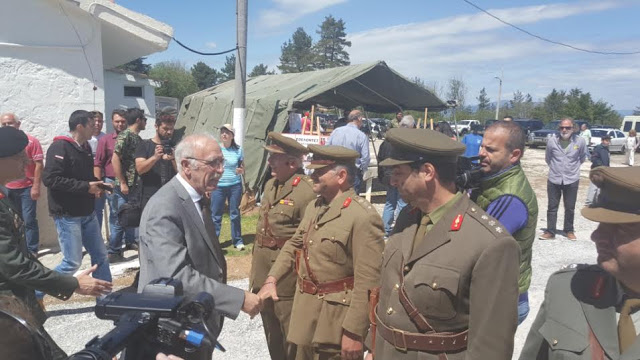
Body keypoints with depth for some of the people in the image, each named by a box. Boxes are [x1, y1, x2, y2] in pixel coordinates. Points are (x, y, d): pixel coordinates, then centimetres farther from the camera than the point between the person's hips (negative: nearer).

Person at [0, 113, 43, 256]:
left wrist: (36, 186, -15)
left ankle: (32, 251, 5)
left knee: (29, 220, -3)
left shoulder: (31, 141, -9)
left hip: (27, 188, -5)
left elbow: (39, 165, -10)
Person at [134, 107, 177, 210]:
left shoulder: (174, 147, 13)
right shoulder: (144, 145, 6)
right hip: (149, 198, -2)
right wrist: (155, 157, -25)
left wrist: (173, 159, -16)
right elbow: (139, 169, -7)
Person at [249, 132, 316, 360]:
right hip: (264, 275, 8)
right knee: (272, 336, 24)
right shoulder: (270, 185, 7)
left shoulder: (307, 191, -20)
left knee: (292, 340, 8)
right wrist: (256, 272, 17)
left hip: (288, 279, -8)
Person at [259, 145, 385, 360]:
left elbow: (368, 283, -22)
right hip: (306, 309, 8)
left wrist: (354, 332, -20)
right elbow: (294, 245, 16)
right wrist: (272, 279, 2)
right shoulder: (313, 207, 7)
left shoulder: (363, 217, -21)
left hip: (337, 316, -8)